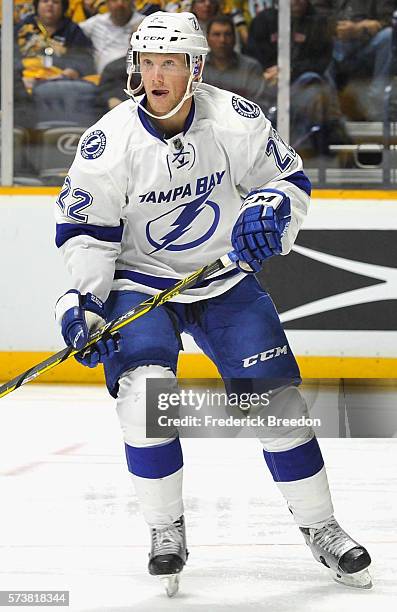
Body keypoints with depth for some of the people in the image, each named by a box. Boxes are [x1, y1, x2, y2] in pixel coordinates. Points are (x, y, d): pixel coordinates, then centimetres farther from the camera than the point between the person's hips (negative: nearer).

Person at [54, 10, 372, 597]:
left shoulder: (237, 120, -15)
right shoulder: (110, 142, -18)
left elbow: (289, 177, 1)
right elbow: (85, 230, -9)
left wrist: (270, 211, -21)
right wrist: (83, 300, -21)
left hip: (227, 280, 2)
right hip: (139, 280, -1)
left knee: (274, 394, -5)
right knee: (145, 389, -24)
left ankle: (321, 529, 10)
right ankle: (166, 529, -6)